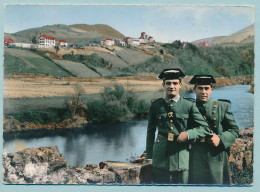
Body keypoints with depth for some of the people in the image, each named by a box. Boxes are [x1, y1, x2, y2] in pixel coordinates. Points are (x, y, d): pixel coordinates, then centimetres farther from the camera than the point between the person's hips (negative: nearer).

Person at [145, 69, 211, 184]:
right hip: (160, 159, 1)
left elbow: (205, 128, 5)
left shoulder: (189, 106, 3)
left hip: (181, 156, 0)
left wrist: (188, 134, -13)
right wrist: (148, 157, 11)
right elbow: (150, 132, 13)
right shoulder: (155, 106, 7)